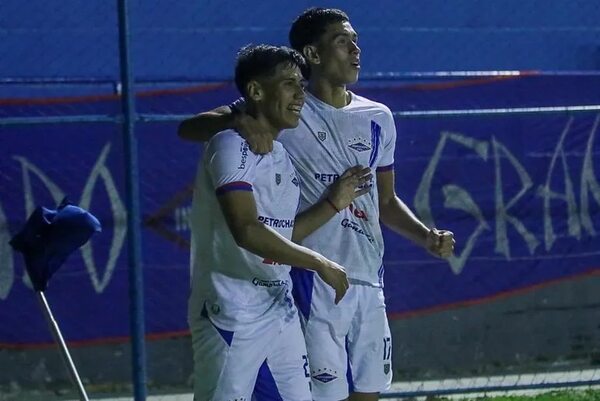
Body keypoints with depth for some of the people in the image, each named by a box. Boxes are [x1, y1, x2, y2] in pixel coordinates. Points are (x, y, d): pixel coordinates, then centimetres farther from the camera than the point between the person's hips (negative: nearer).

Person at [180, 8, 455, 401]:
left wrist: (426, 235, 3)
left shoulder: (377, 118, 11)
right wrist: (239, 120, -30)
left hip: (370, 283, 6)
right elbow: (189, 128, -9)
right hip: (314, 284, -6)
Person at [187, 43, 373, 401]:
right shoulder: (232, 146, -13)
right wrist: (319, 263, -22)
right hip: (232, 317, -9)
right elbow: (247, 231, -24)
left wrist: (334, 203, 14)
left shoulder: (283, 156, 15)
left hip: (281, 313, 9)